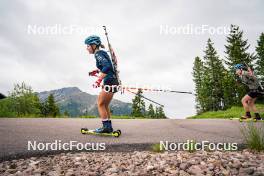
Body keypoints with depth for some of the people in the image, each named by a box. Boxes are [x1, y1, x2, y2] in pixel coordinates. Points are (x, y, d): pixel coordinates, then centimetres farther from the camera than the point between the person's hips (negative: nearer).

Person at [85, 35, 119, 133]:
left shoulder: (98, 54, -10)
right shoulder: (102, 53, 18)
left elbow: (107, 66, -26)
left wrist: (99, 80, -28)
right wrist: (97, 71, 19)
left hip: (109, 82, -10)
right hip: (112, 81, 10)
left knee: (100, 104, -2)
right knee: (105, 105, 14)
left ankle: (106, 126, 2)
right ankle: (109, 126, 20)